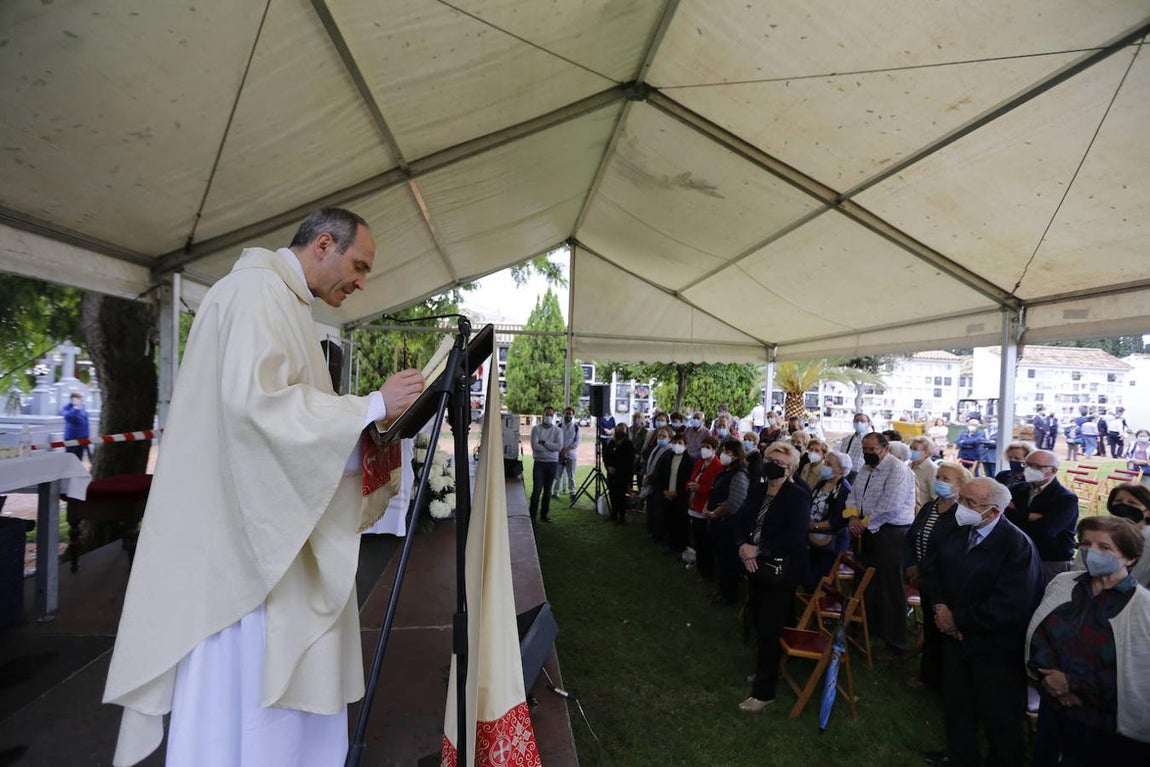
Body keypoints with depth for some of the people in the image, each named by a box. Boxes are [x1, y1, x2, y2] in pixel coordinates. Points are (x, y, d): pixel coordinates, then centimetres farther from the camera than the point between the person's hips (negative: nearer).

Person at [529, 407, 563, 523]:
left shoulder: (558, 430, 5)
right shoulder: (536, 428, -1)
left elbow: (559, 446, -10)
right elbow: (534, 446, -13)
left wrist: (544, 443, -12)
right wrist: (550, 447, -9)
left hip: (553, 463, 2)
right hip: (539, 462, -2)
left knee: (547, 490, 9)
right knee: (537, 490, -5)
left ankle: (544, 514, 18)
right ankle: (532, 515, 2)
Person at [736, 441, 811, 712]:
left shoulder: (798, 497, -13)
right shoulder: (756, 491, 6)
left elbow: (794, 538, -20)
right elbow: (741, 522, 6)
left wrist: (757, 549, -20)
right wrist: (744, 546, -13)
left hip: (781, 571, -6)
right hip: (756, 566, 6)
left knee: (768, 630, 2)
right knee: (757, 621, 14)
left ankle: (764, 692, 15)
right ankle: (764, 671, 38)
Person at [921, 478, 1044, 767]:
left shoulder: (1017, 546, -24)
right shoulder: (959, 532, -5)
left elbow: (1008, 608, -28)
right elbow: (932, 567, 8)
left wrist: (957, 619, -19)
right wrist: (941, 607, -7)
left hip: (995, 649, -6)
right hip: (957, 637, 6)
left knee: (998, 716, 14)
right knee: (956, 702, 22)